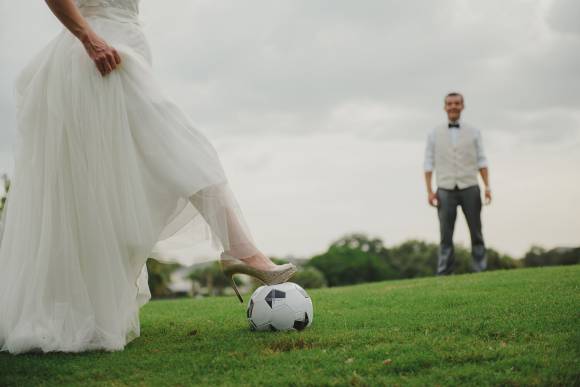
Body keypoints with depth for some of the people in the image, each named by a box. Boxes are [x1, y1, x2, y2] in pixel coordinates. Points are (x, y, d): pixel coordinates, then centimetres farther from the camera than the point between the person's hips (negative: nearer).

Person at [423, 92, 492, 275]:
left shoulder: (474, 132, 9)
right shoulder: (435, 134, 8)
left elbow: (481, 161, 8)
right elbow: (429, 163, 6)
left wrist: (487, 187, -3)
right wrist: (429, 191, -4)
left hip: (469, 188, 1)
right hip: (446, 191, -1)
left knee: (476, 233, 1)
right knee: (446, 236, -3)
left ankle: (481, 272, 7)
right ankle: (443, 275, -1)